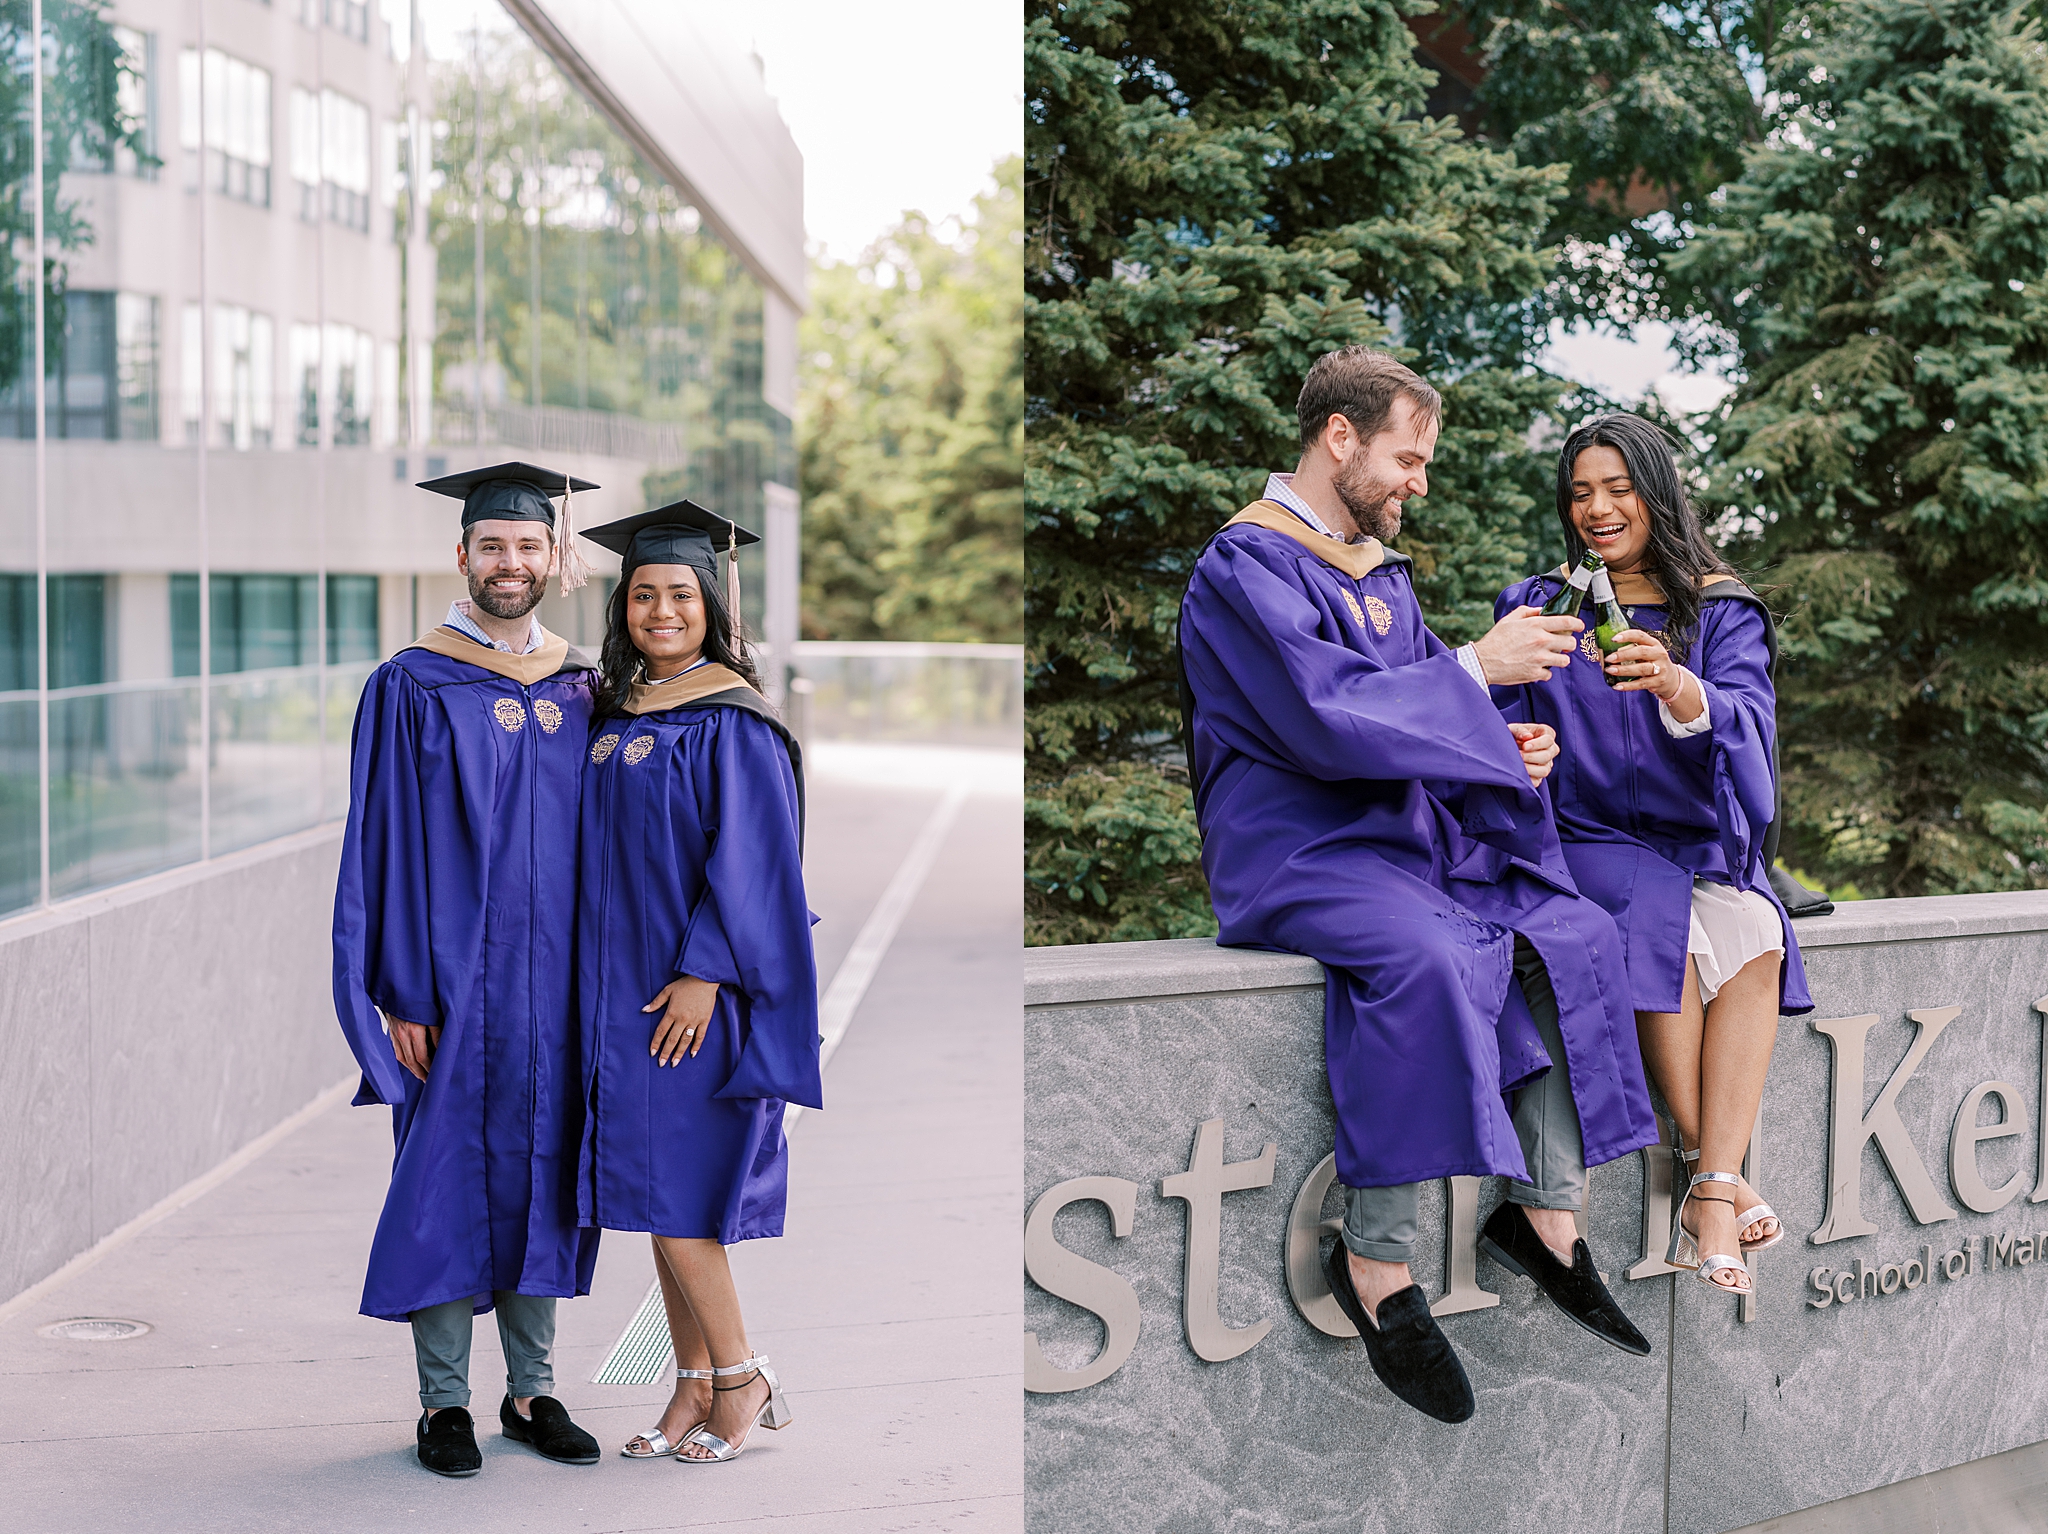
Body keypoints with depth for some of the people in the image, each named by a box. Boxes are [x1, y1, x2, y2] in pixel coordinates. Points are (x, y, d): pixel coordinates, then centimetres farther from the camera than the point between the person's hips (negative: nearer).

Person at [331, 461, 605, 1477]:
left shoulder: (583, 689, 8)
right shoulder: (413, 687, -4)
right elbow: (387, 844, -6)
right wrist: (403, 994, -12)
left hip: (557, 980, 4)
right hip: (455, 980, -4)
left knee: (543, 1176, 9)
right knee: (449, 1178, 1)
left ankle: (532, 1390, 20)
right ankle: (444, 1402, 12)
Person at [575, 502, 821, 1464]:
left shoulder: (732, 723, -10)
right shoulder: (616, 716, 12)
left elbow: (748, 854, -15)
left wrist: (703, 971, -21)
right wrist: (597, 977, 12)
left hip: (694, 985, -7)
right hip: (623, 981, 8)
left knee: (670, 1188, -8)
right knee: (653, 1193, 8)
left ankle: (742, 1379, 6)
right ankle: (695, 1387, 16)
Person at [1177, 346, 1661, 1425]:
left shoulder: (1379, 569, 19)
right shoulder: (1244, 567, -9)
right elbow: (1325, 719, -21)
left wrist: (1503, 744, 0)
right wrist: (1476, 669, -17)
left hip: (1401, 832, 9)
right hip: (1295, 845, -9)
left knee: (1574, 933, -11)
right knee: (1426, 958, -35)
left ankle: (1543, 1214, -9)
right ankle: (1376, 1267, -30)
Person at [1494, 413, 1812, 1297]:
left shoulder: (1719, 612, 8)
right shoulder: (1539, 609, 11)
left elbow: (1748, 726, -11)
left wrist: (1679, 689, -33)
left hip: (1702, 844, 1)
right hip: (1588, 842, -1)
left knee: (1753, 927, -32)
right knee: (1667, 923, -33)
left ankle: (1710, 1192, -34)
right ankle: (1719, 1182, -25)